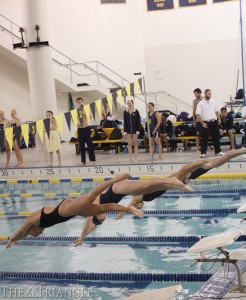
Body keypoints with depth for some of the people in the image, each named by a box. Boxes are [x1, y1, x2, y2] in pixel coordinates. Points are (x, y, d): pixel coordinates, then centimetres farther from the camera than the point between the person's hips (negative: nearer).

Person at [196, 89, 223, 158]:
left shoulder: (213, 102, 10)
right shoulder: (200, 103, -6)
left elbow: (217, 111, 18)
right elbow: (198, 114, -12)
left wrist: (219, 119, 7)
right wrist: (202, 123, -18)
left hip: (214, 122, 5)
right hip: (206, 123, -5)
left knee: (216, 137, 9)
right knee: (204, 139, -2)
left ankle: (217, 151, 17)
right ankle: (203, 153, 5)